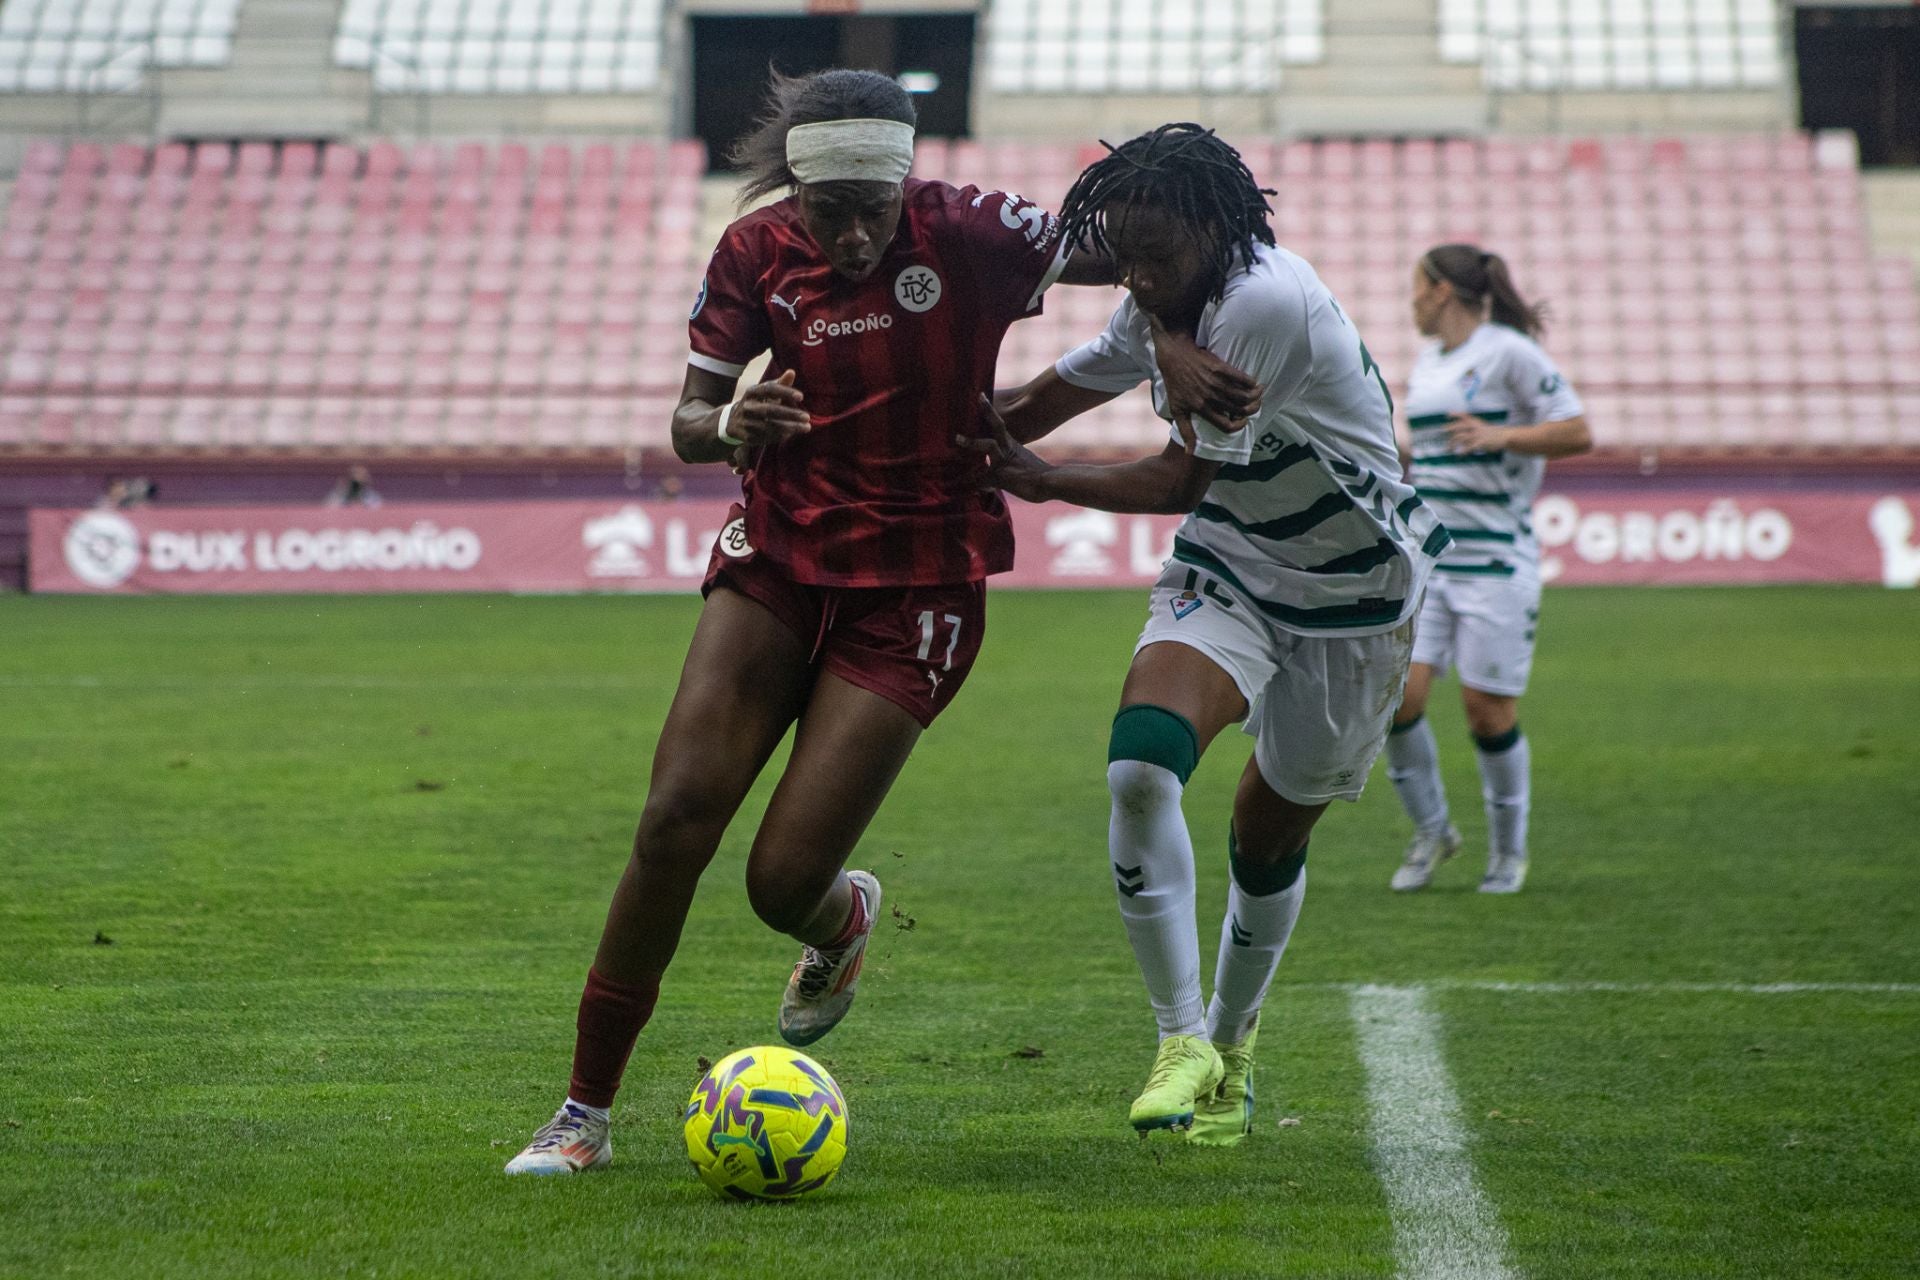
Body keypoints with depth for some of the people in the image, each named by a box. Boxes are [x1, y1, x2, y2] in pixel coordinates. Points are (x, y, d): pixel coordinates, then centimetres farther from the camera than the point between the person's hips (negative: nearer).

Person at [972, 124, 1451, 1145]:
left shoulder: (1268, 301, -27)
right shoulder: (1158, 311, -3)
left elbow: (1186, 477, -21)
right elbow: (1043, 400, 9)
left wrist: (1044, 482, -14)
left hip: (1353, 592, -5)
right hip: (1226, 569, 5)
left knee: (1271, 837, 8)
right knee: (1139, 768, -22)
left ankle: (1228, 1045, 35)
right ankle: (1180, 1038, -16)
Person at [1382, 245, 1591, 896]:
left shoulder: (1509, 352, -8)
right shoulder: (1428, 363, 15)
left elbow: (1577, 433, -12)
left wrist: (1502, 435, -25)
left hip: (1496, 561, -6)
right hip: (1425, 560, 6)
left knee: (1488, 710, -3)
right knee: (1397, 692, -7)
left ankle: (1509, 851, 16)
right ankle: (1430, 830, 12)